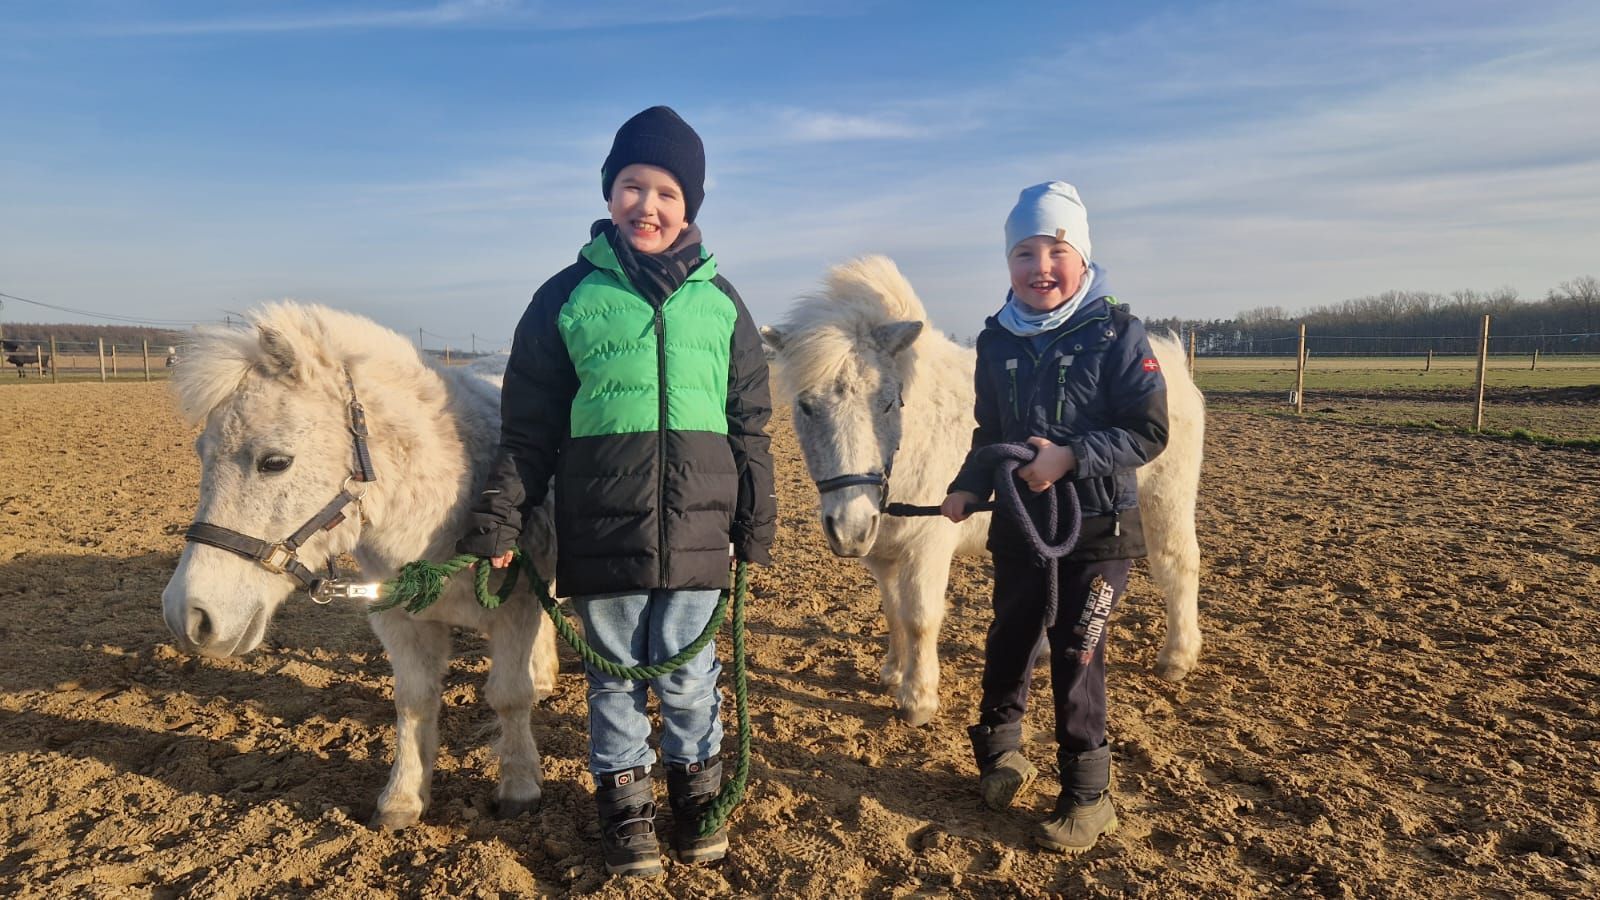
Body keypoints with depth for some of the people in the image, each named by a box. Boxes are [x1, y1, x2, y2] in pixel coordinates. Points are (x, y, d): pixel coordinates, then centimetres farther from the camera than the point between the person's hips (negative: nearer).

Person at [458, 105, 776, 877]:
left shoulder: (720, 301, 6)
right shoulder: (568, 295, 1)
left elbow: (750, 426, 8)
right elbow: (526, 428, 2)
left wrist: (756, 529, 5)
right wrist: (498, 524, -3)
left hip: (696, 531, 1)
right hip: (599, 534, 0)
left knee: (687, 675, 11)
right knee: (615, 674, 13)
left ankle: (696, 791, 35)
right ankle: (624, 801, 33)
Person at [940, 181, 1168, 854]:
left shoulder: (1116, 334, -11)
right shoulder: (997, 341, 2)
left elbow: (1148, 432, -14)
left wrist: (1071, 456, -25)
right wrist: (967, 487, -5)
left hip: (1096, 527, -4)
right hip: (1017, 523, 4)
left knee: (1075, 655, 1)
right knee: (1009, 639, 16)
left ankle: (1088, 795, 18)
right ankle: (998, 748, 39)